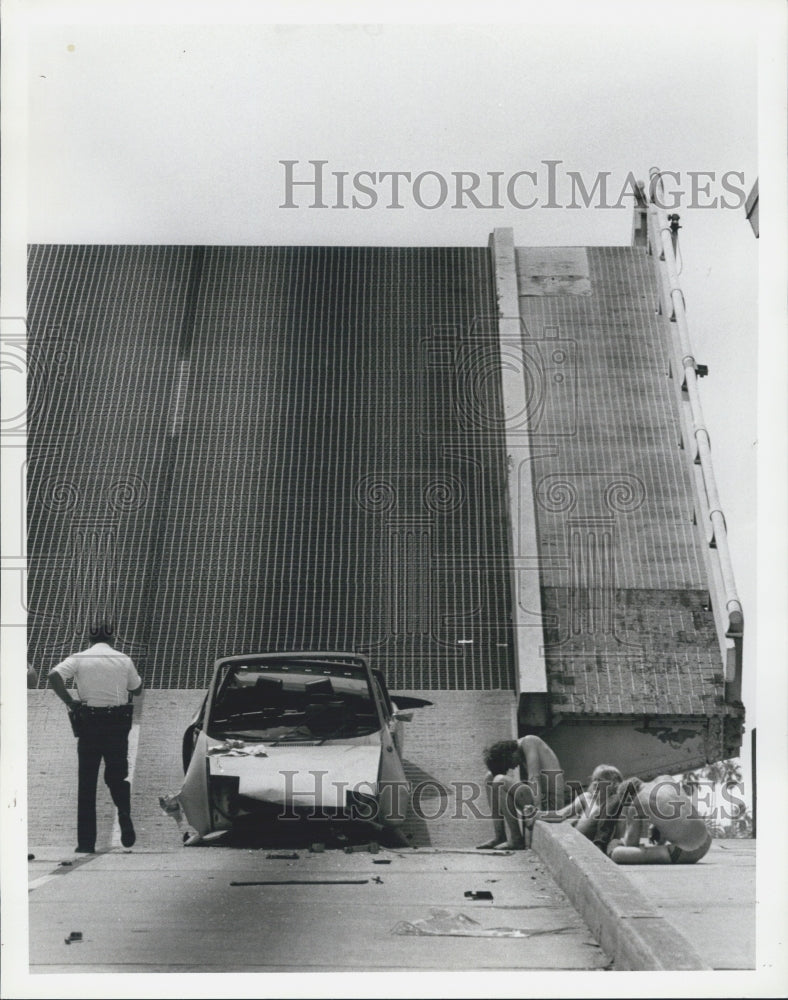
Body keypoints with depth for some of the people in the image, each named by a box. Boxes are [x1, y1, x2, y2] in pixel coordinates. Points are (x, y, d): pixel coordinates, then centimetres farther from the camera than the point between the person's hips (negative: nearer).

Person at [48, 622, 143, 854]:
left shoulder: (79, 658, 0)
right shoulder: (124, 660, 3)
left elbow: (54, 676, -15)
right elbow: (136, 689, 10)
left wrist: (68, 701, -8)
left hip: (88, 723, -1)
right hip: (118, 723, 1)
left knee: (87, 782, 6)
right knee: (117, 775, 14)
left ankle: (86, 842, 7)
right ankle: (124, 814, -13)